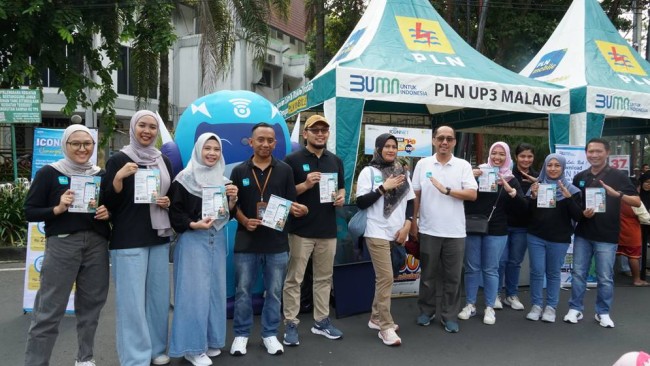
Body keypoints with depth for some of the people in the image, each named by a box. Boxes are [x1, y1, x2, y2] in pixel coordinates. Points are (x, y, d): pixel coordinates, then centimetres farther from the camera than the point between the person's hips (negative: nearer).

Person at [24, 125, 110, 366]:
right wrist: (57, 209, -17)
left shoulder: (101, 174, 10)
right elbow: (29, 212, 0)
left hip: (96, 244, 4)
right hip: (62, 244, -3)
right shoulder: (49, 173, 0)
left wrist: (108, 212, -4)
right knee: (49, 310, -1)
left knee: (91, 305, 11)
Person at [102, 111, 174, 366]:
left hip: (159, 237, 5)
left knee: (159, 294, 12)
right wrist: (119, 177, -23)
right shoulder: (118, 160, -4)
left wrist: (168, 202, -2)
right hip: (128, 239, -5)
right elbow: (108, 202, -8)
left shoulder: (163, 161, 11)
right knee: (132, 298, -1)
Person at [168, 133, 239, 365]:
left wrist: (232, 200, -6)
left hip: (218, 240, 6)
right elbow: (174, 212, -9)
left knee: (216, 289, 10)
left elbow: (230, 215, 12)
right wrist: (194, 224, -21)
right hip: (192, 240, -6)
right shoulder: (184, 179, -6)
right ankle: (192, 347, 10)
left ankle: (211, 340, 25)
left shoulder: (223, 181, 11)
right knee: (195, 290, -3)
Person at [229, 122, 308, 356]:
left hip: (277, 241, 0)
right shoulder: (239, 171, 3)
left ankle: (270, 334, 26)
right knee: (243, 290, 9)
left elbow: (290, 202, 4)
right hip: (247, 241, 0)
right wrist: (244, 221, -12)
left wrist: (299, 210, -18)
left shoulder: (285, 170, 3)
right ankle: (241, 335, 25)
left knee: (274, 292, 10)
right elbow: (233, 204, 5)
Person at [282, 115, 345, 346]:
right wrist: (305, 184, -20)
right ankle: (291, 324, 12)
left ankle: (321, 321, 27)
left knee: (324, 278, 14)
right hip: (301, 230, -5)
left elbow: (341, 187, 21)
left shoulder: (335, 161, 12)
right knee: (294, 279, 1)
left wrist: (341, 197, -2)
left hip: (328, 230, 5)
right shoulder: (293, 160, -4)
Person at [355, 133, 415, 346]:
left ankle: (376, 318, 26)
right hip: (377, 233, -5)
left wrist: (406, 226, 0)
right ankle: (386, 327, 0)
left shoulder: (401, 172, 12)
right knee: (386, 278, -9)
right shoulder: (369, 171, -3)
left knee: (383, 277, 13)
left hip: (397, 233, 5)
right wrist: (384, 187, -15)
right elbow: (361, 202, -10)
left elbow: (410, 201, 12)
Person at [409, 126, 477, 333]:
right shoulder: (423, 164, 4)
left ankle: (449, 316, 21)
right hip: (428, 230, 0)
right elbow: (415, 195, 6)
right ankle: (426, 310, 27)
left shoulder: (463, 166, 2)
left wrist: (446, 190, -15)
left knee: (453, 277, 8)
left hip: (455, 231, 0)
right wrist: (413, 221, 4)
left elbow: (472, 194, -6)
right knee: (427, 274, 11)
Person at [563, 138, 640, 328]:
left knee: (605, 278, 5)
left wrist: (616, 194, -26)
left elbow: (637, 202, -8)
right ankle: (575, 309, 18)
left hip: (607, 236, -3)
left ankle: (603, 313, 21)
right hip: (582, 234, 3)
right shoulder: (580, 177, 7)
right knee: (578, 273, 7)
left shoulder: (618, 176, -3)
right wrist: (582, 213, -9)